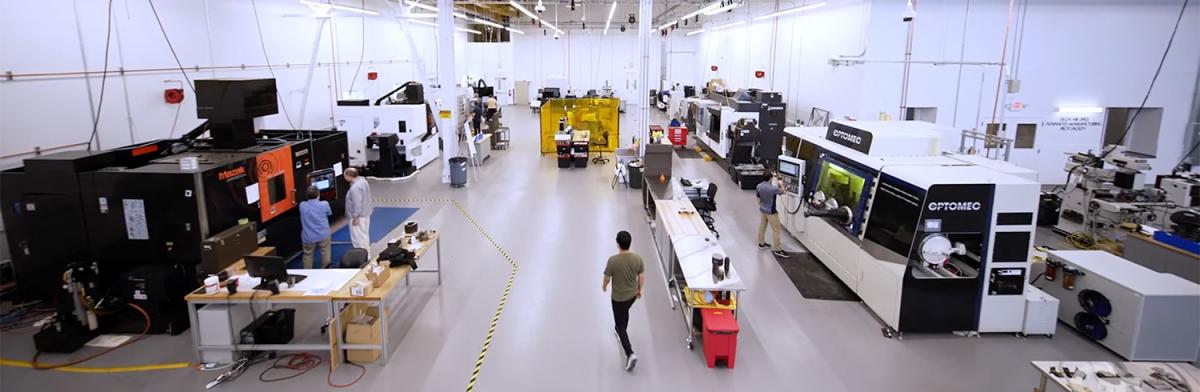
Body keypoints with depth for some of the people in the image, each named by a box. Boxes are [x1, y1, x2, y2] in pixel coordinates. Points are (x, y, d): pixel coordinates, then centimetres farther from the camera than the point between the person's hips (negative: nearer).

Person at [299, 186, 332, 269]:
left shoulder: (302, 205, -5)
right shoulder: (324, 204, -11)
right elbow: (329, 213, 10)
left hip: (308, 236, 1)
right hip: (323, 234, -1)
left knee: (308, 255, 16)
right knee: (325, 253, 15)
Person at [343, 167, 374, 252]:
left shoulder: (355, 188, -28)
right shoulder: (363, 180, 2)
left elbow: (357, 204, -27)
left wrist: (355, 217, -18)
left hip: (359, 216, -10)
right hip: (366, 213, 10)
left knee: (358, 237, 1)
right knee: (364, 234, 22)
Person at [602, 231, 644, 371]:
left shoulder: (613, 260, -27)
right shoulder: (637, 258, -16)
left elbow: (607, 278, -13)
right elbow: (642, 277, -3)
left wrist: (604, 286, 9)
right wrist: (639, 290, 15)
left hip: (618, 298, -5)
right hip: (632, 295, 5)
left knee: (620, 326, 7)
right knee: (625, 313, 34)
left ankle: (630, 354, -5)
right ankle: (622, 334, 56)